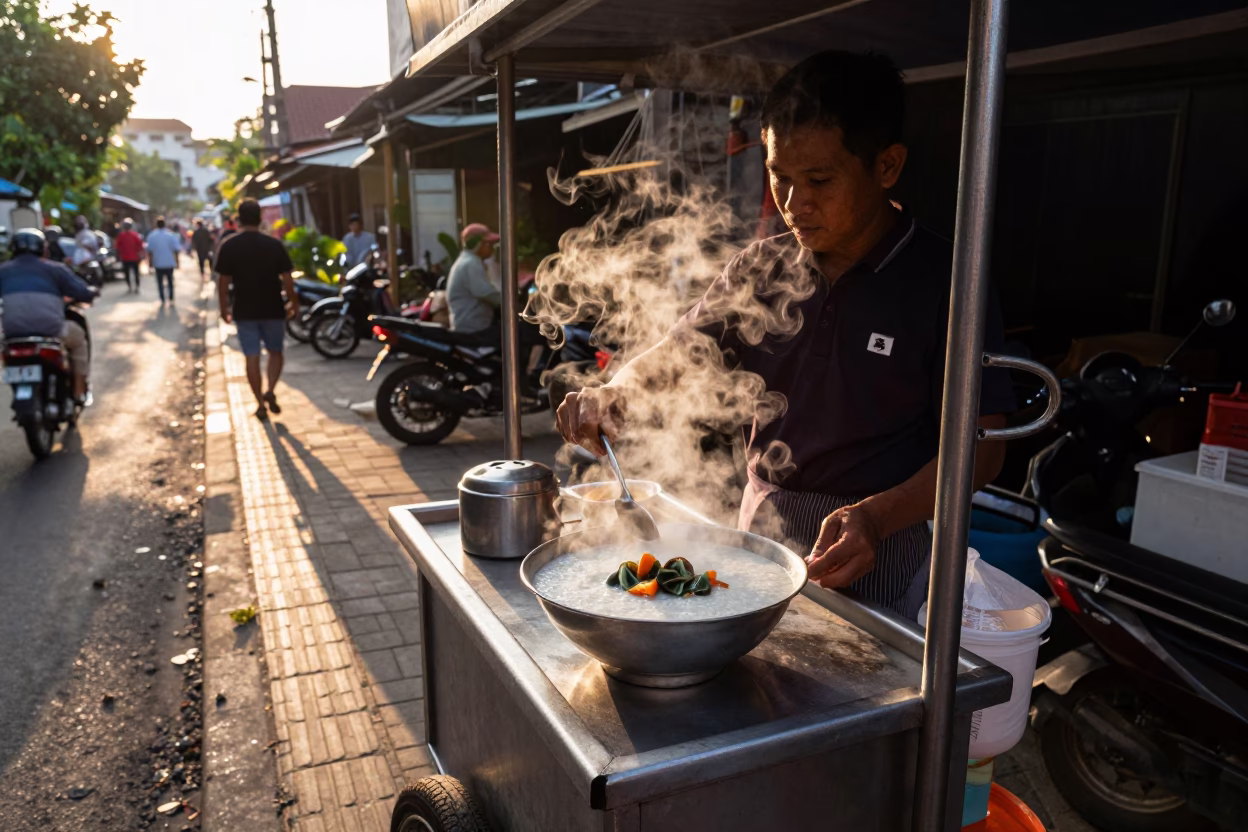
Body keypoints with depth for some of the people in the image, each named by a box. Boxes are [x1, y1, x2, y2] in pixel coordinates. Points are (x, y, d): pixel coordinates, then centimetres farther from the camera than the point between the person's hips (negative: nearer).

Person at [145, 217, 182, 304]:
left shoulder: (151, 236, -5)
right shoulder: (171, 235, -8)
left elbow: (149, 250, -2)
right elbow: (176, 250, -8)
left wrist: (150, 262, 8)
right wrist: (177, 261, 1)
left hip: (158, 263, 0)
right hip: (169, 263, 0)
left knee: (160, 281, 10)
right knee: (170, 281, 14)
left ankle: (162, 299, 9)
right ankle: (171, 299, 15)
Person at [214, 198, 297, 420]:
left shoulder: (228, 246, -4)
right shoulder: (274, 244, -6)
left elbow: (223, 281, -3)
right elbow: (286, 278, -5)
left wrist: (224, 308, 8)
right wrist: (292, 303, 8)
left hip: (244, 311, 0)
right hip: (272, 309, 0)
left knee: (252, 357, 7)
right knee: (275, 352, 17)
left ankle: (260, 403, 9)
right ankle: (270, 391, -2)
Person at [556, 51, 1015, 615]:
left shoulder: (943, 281, -12)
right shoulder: (761, 271, 2)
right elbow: (674, 354, 6)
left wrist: (876, 517, -28)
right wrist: (613, 395, -16)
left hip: (880, 556, -4)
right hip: (761, 533, 4)